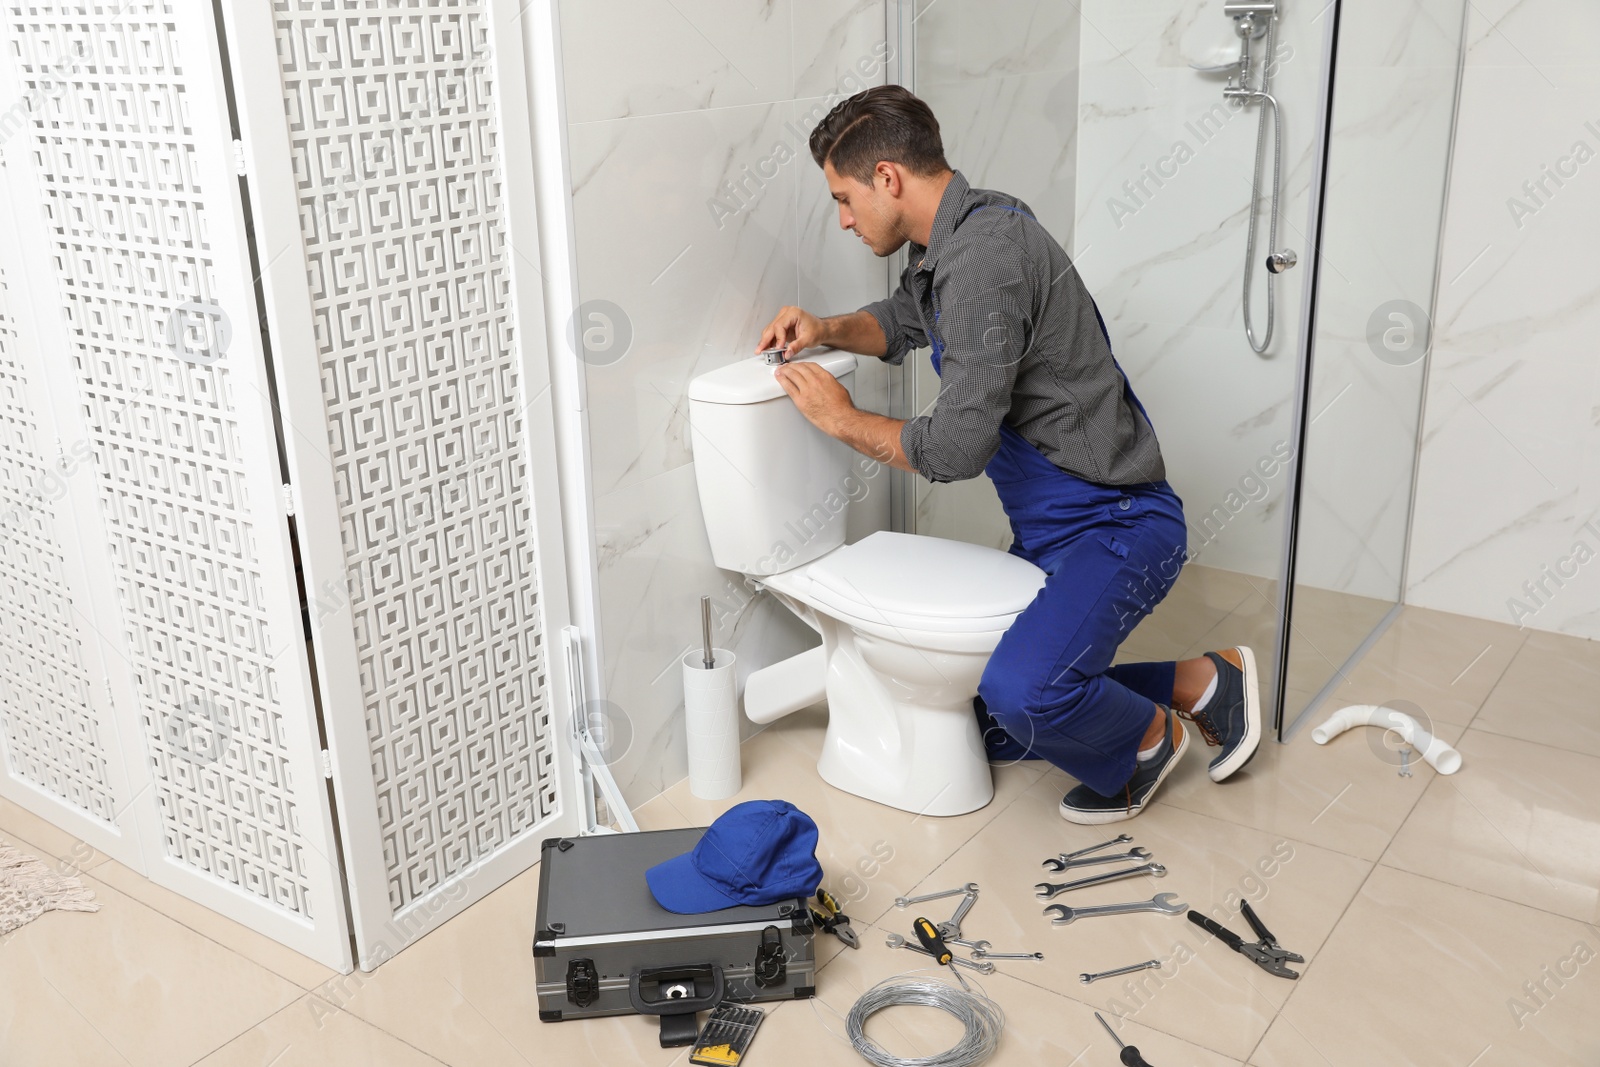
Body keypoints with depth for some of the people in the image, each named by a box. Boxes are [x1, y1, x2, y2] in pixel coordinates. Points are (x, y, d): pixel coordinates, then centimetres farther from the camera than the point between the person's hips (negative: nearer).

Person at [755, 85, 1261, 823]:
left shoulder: (983, 253, -25)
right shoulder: (949, 241, 6)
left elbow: (958, 446, -28)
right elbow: (904, 319, 28)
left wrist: (844, 420, -12)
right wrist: (827, 330, 6)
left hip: (1116, 522, -10)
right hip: (1049, 528, 10)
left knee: (1020, 691, -34)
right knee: (987, 727, 12)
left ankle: (1148, 740, 0)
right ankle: (1197, 687, 19)